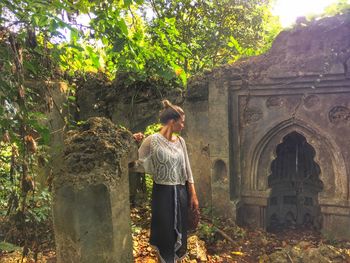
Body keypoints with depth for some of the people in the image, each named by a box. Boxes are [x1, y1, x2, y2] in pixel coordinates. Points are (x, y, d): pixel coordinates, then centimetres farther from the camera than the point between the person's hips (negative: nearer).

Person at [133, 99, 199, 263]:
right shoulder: (152, 141, -14)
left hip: (181, 193, 5)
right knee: (166, 234, 8)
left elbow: (187, 170, 8)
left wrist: (193, 195, 7)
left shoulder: (180, 141, 4)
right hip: (163, 193, -5)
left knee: (180, 233, 17)